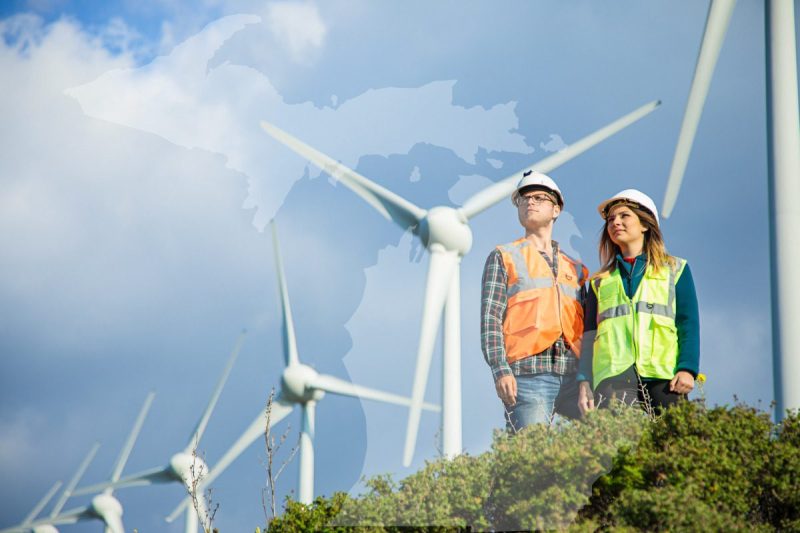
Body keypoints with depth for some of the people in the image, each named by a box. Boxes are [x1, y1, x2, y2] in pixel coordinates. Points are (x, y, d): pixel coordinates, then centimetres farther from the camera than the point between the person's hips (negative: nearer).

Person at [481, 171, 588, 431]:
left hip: (571, 374, 4)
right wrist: (500, 369, -12)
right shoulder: (503, 257, 14)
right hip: (528, 374, -4)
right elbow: (490, 319, 3)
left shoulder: (575, 269, 25)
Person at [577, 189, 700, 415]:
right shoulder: (600, 282, 23)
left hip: (663, 375, -1)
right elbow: (589, 335, 19)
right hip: (614, 377, 1)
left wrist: (687, 369, -6)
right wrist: (584, 383, 7)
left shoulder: (675, 270, 17)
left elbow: (688, 324, 8)